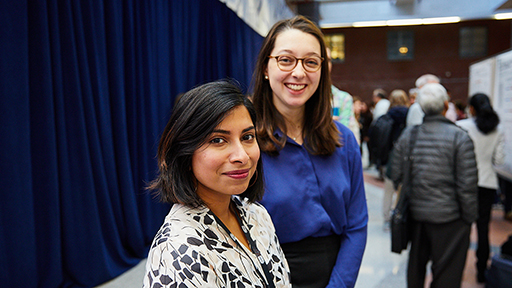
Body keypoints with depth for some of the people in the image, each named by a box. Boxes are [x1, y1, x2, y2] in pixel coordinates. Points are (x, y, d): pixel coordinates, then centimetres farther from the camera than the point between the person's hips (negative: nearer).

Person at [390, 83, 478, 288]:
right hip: (448, 217, -4)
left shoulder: (408, 134, 0)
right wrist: (469, 217, -2)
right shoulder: (459, 137, -13)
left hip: (415, 214, 5)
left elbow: (396, 175, 4)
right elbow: (467, 185, -14)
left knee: (415, 267, 21)